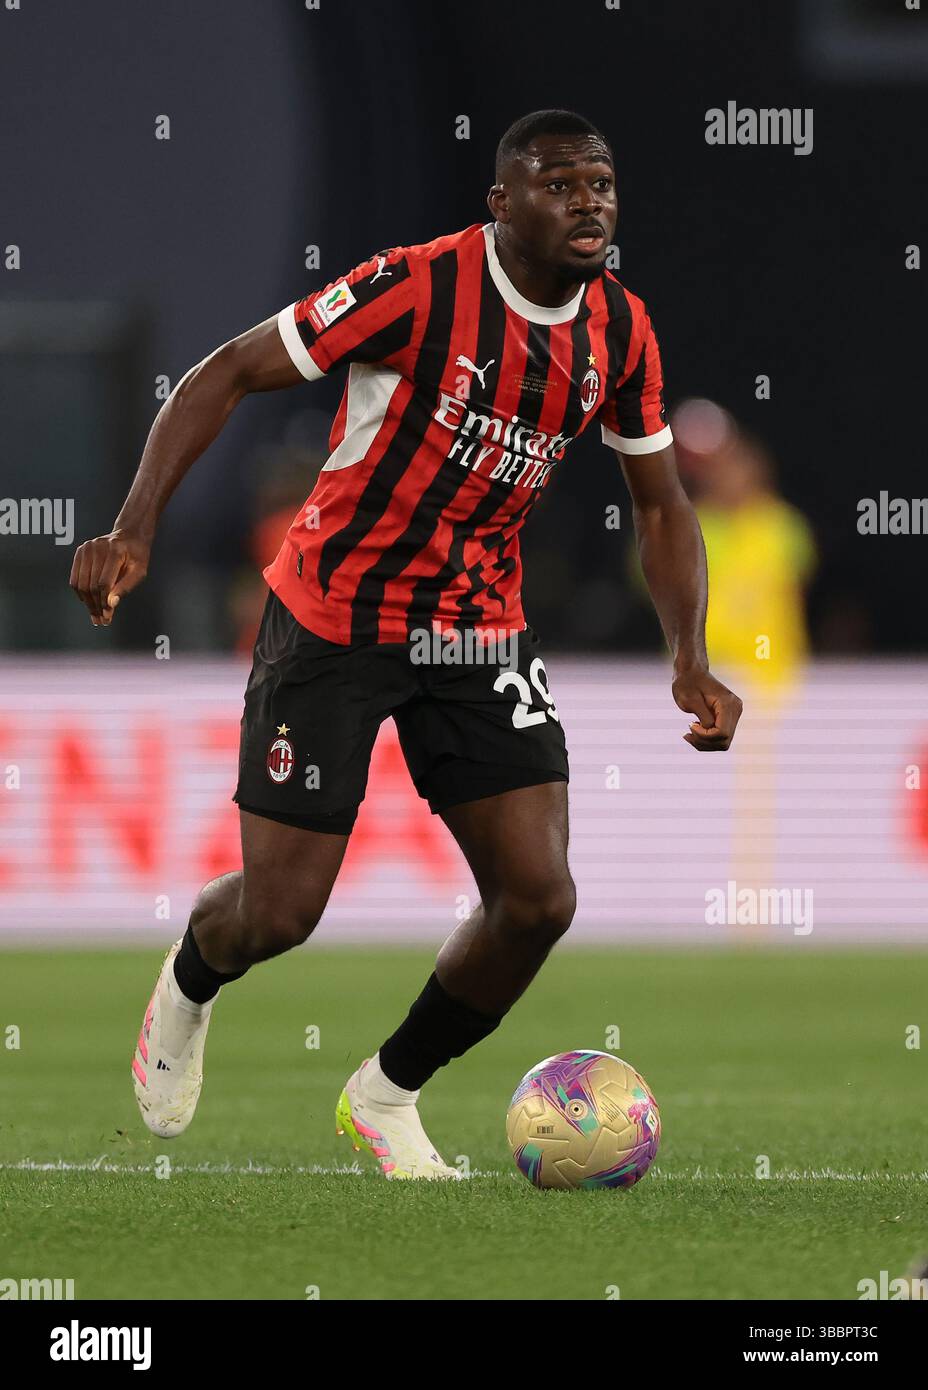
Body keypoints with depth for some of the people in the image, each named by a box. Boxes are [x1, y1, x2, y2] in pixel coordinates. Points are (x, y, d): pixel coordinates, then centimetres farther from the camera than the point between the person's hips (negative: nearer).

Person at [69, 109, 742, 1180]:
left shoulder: (620, 331, -3)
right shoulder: (419, 287, -21)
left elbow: (661, 506, 10)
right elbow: (225, 376, -17)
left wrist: (689, 660, -5)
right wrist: (133, 529, -28)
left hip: (479, 626, 5)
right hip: (332, 618, -5)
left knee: (539, 898, -8)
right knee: (280, 912, -4)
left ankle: (388, 1096, 17)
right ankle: (188, 988, 35)